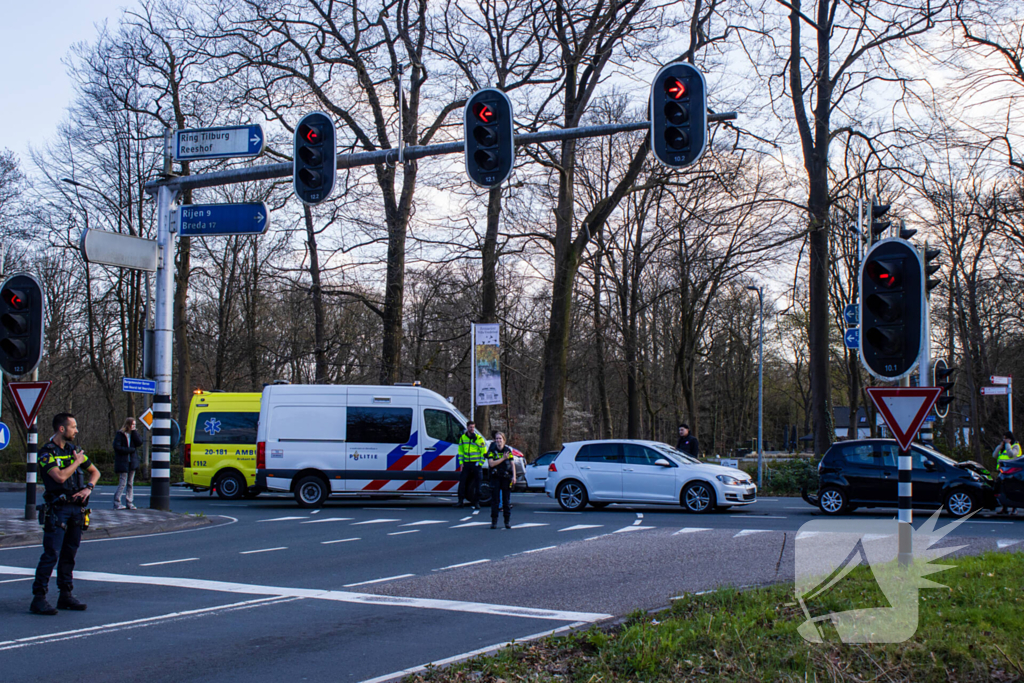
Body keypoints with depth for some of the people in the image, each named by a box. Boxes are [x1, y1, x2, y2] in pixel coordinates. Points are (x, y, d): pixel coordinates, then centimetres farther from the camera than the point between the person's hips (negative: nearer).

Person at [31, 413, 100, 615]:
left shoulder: (74, 450, 13)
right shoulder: (46, 453, -7)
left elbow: (95, 472, 23)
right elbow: (60, 477, -22)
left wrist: (88, 488, 4)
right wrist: (76, 462, -8)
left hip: (77, 508, 6)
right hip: (57, 509, -6)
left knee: (69, 553, 10)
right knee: (51, 554, -10)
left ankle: (65, 595, 17)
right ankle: (38, 598, -6)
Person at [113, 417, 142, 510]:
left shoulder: (134, 434, 11)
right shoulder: (120, 434, -4)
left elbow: (139, 442, -4)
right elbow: (117, 447, -12)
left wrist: (134, 432, -7)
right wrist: (130, 450, -14)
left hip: (132, 462, 5)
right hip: (122, 462, -5)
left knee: (131, 483, 6)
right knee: (123, 483, -7)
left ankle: (130, 503, 10)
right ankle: (116, 503, -1)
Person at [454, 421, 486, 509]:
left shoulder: (479, 438, -1)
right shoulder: (462, 438, 9)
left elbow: (484, 451, 0)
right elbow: (460, 451, 15)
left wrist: (480, 463, -6)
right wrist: (461, 462, 6)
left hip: (476, 464, -3)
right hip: (466, 464, 3)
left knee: (477, 483, 0)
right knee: (462, 481, -2)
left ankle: (476, 502, 6)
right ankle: (461, 501, 5)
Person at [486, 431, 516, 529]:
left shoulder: (508, 450, 5)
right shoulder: (491, 450, -1)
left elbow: (512, 464, 7)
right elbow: (491, 463, -12)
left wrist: (514, 476, -2)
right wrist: (503, 458, -16)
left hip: (506, 477, 1)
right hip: (495, 477, -1)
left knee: (507, 500, 4)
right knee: (495, 500, -2)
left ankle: (507, 521, 12)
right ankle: (494, 521, 4)